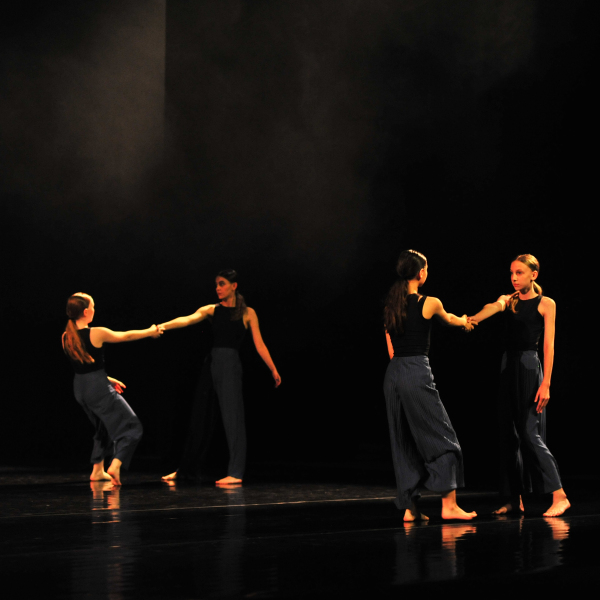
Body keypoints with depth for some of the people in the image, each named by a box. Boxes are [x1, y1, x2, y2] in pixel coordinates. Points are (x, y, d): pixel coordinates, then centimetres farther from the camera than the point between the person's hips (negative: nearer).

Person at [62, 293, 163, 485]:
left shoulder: (66, 337, 3)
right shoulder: (97, 333, -16)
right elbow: (127, 336, -1)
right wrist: (150, 332, 17)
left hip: (80, 389, 7)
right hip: (98, 389, -7)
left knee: (103, 427, 28)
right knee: (131, 426, 1)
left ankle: (97, 470, 31)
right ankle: (115, 465, -17)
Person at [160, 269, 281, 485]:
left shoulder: (247, 313, 5)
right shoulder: (212, 310, 11)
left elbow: (259, 344, 5)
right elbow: (187, 319, -6)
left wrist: (273, 370, 1)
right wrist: (163, 326, -23)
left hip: (230, 364, -4)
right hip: (211, 363, 4)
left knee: (232, 416, -10)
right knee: (200, 416, 9)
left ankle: (235, 473, -10)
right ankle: (187, 469, 18)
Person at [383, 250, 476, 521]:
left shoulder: (391, 305, 12)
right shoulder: (429, 303, -5)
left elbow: (391, 349, 15)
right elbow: (449, 318, 18)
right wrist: (464, 322, 40)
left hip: (393, 374, 7)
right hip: (417, 373, -6)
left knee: (404, 443, 11)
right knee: (442, 439, 2)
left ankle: (410, 508, 11)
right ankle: (449, 505, -1)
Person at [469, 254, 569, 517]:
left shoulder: (545, 304, -1)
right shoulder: (509, 300, 11)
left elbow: (548, 345, -6)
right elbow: (493, 307, -13)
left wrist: (546, 383, -14)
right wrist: (475, 318, -37)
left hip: (530, 367, -6)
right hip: (508, 366, 6)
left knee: (529, 434, -12)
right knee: (508, 434, 6)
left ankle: (559, 496, -9)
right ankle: (514, 499, 12)